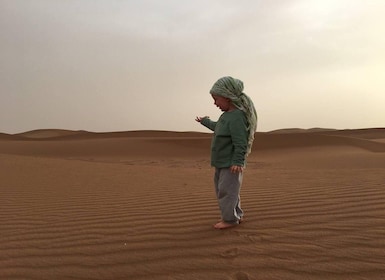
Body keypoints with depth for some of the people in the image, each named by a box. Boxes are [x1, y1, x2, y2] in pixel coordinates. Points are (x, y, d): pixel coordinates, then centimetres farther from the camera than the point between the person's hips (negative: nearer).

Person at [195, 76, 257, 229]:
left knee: (227, 191, -2)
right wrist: (204, 121, 44)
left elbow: (240, 143, -26)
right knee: (222, 189, 18)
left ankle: (230, 218, 14)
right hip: (222, 162, 10)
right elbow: (217, 127, 30)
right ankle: (236, 215, 29)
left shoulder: (237, 117, -21)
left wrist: (238, 161, -31)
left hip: (231, 164, -10)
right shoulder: (227, 114, 9)